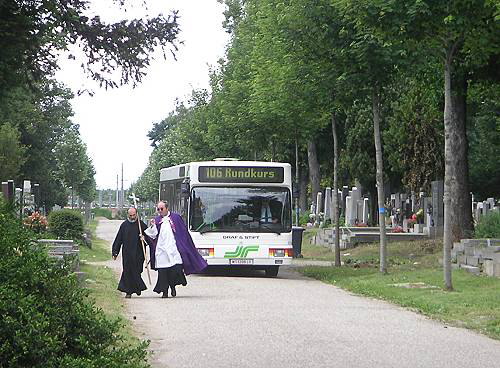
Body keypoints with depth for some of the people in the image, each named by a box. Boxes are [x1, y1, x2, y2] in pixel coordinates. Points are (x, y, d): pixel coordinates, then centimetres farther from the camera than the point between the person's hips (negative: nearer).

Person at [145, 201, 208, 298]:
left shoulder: (176, 218, 7)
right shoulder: (156, 220, 12)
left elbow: (184, 232, 9)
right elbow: (153, 235, 6)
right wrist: (152, 226, -12)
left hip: (173, 248, -2)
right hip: (161, 250, 2)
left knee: (176, 269, -10)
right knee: (163, 272, -3)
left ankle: (173, 286, 14)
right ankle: (165, 291, 6)